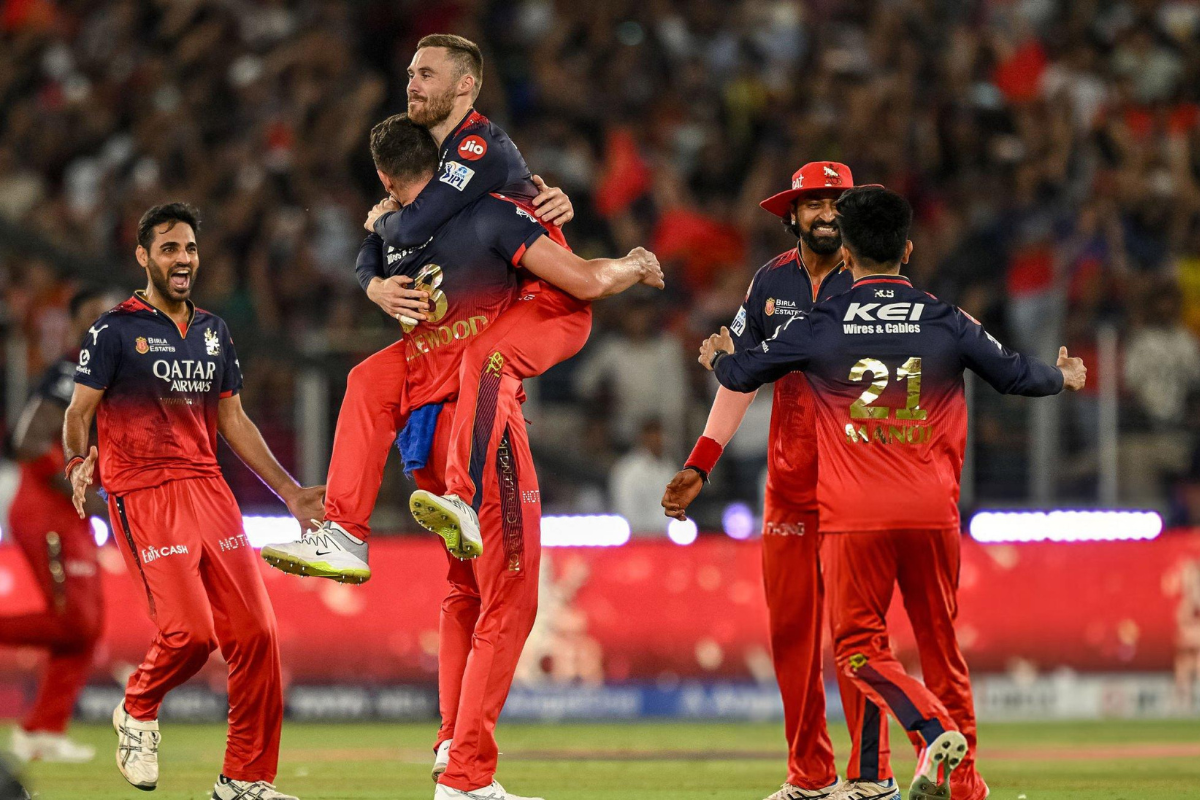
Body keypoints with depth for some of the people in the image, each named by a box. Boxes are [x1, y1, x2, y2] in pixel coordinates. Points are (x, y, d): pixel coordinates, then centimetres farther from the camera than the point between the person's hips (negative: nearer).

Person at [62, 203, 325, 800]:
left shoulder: (213, 331, 18)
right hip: (141, 494, -6)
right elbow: (79, 413, -2)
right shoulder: (115, 330, 0)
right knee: (189, 630, -19)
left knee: (255, 632, -4)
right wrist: (79, 462, -24)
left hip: (207, 487, 6)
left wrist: (290, 493, 21)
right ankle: (138, 711, 13)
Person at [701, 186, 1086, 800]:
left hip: (855, 518, -2)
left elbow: (741, 374, 11)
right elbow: (1017, 375, 14)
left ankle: (934, 728, -21)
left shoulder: (820, 325, 1)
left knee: (859, 645, 3)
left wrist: (719, 357, 35)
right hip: (932, 513, 2)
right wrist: (1064, 377, 36)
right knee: (939, 643, 13)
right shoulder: (945, 322, 4)